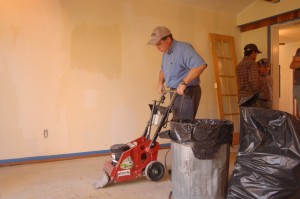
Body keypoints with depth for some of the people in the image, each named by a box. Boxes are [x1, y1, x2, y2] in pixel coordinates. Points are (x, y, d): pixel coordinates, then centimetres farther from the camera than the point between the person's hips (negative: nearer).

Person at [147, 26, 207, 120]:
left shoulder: (183, 48, -16)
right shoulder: (165, 53, 14)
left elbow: (201, 65, -29)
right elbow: (163, 70, 30)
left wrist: (183, 83, -28)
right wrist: (160, 82, 10)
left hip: (187, 93, -9)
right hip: (175, 93, 9)